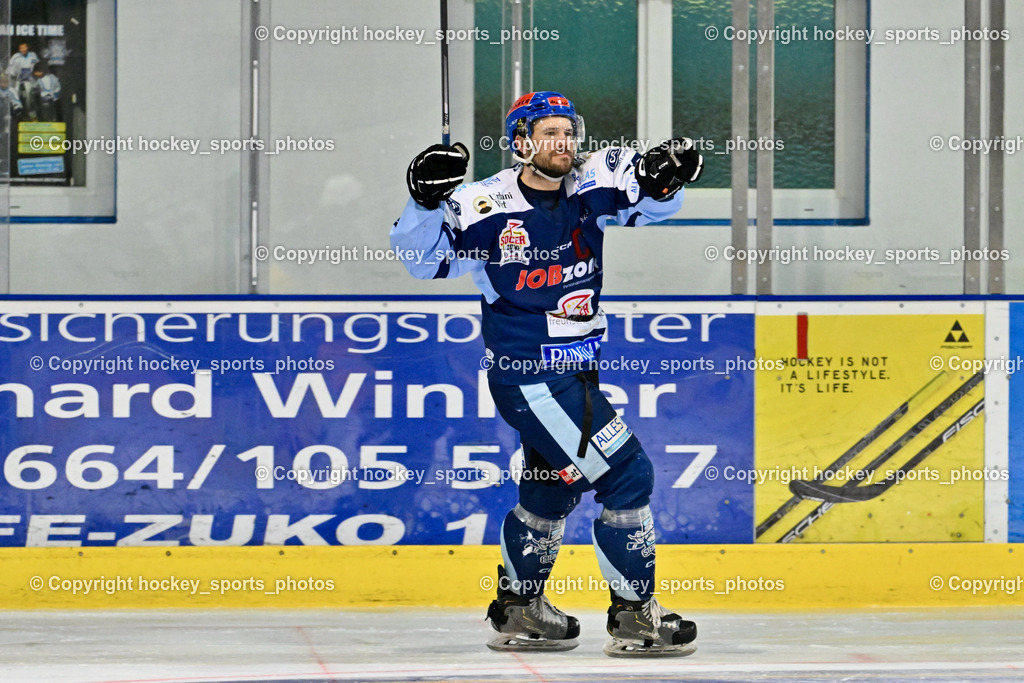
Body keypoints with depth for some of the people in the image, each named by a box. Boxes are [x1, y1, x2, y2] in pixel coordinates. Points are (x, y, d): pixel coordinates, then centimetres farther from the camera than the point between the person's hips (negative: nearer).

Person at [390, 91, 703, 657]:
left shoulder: (591, 186, -1)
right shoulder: (488, 206, -14)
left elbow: (652, 199, -3)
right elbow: (420, 258, -11)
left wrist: (665, 177, -25)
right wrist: (426, 202, -27)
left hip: (574, 370, 8)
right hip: (527, 374, -8)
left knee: (554, 488, 23)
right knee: (626, 476, -12)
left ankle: (518, 611, 40)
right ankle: (634, 616, -3)